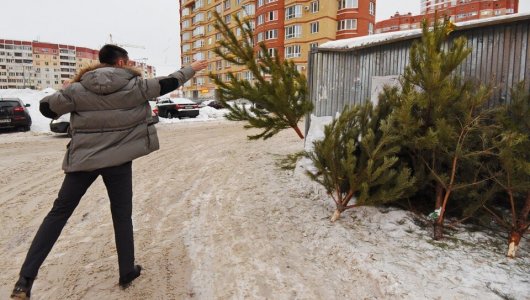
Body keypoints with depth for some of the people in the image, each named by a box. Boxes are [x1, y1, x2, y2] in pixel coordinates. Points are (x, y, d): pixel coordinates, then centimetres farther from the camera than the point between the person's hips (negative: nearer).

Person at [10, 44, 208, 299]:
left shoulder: (79, 89, -3)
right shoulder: (136, 86, -5)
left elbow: (46, 107, 3)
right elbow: (168, 83, 4)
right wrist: (192, 69, 18)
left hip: (83, 159, 1)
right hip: (118, 160, -1)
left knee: (59, 212, 11)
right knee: (122, 215, 12)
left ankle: (26, 278, 8)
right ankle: (127, 272, 21)